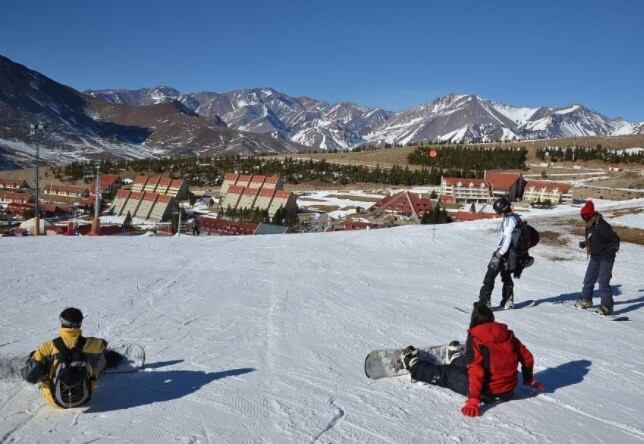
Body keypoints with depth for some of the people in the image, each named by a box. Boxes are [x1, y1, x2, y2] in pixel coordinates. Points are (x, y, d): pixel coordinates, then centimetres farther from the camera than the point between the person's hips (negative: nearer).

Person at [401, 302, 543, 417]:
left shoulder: (475, 338, -17)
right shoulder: (507, 334, -1)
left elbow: (475, 371, -24)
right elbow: (527, 357, 7)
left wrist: (473, 401, -25)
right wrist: (530, 380, 23)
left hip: (487, 393, -6)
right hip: (509, 392, 6)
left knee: (446, 373, 14)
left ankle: (415, 366, 34)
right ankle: (457, 360, 64)